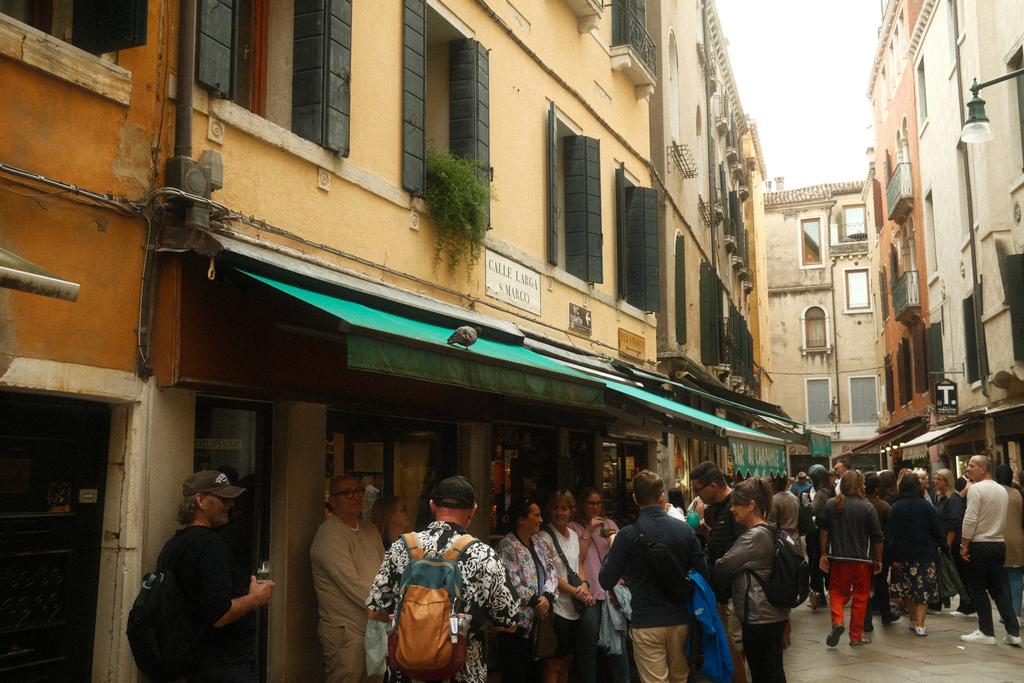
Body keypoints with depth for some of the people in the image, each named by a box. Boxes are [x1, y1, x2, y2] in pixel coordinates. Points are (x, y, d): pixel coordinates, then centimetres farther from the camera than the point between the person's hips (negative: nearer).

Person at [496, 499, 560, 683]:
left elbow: (551, 572, 7)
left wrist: (547, 598, -10)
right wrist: (535, 602, -16)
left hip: (540, 619, 7)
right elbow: (511, 581, -18)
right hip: (518, 621, -7)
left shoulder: (540, 543, 13)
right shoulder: (507, 545, -11)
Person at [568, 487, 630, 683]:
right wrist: (588, 531, -11)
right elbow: (576, 559, -8)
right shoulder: (573, 527, 3)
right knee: (589, 645, 4)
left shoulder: (609, 524, 14)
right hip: (588, 592, -3)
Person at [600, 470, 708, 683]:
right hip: (681, 621, 4)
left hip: (647, 625, -4)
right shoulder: (685, 530, -3)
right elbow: (702, 574, 2)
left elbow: (606, 581, -7)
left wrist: (611, 549, 8)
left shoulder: (627, 535, -13)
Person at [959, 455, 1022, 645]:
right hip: (999, 543, 7)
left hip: (979, 544, -7)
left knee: (978, 589, 2)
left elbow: (970, 519, -18)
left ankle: (986, 632, 5)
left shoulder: (976, 489, -13)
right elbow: (1002, 519, 17)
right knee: (999, 589, 11)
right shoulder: (1002, 490, 11)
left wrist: (964, 545, -12)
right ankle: (1013, 632, 7)